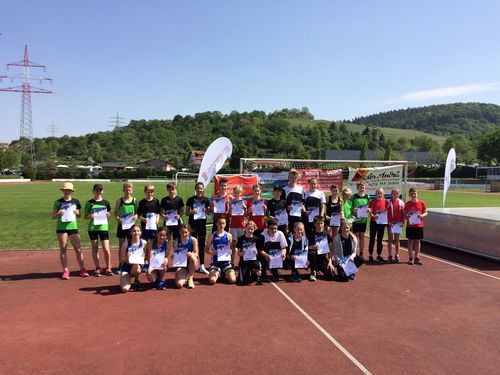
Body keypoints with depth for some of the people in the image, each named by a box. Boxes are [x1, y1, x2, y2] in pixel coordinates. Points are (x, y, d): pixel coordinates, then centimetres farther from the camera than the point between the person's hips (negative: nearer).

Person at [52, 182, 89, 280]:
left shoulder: (75, 201, 6)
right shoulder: (58, 202, 1)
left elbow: (79, 214, 16)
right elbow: (53, 217, 3)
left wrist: (77, 212, -6)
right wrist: (58, 213, -17)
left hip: (73, 227, 1)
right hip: (61, 227, -1)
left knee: (78, 249, 1)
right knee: (63, 250, 3)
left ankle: (82, 269, 12)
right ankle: (65, 271, 11)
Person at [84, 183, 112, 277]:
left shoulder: (106, 202, 6)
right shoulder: (89, 203, 4)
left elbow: (109, 214, 15)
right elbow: (86, 217, 6)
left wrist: (108, 215, -8)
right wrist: (90, 216, -15)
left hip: (103, 227, 0)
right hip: (93, 228, 0)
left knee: (106, 249, -4)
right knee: (95, 249, 8)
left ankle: (108, 268, 12)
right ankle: (97, 268, 19)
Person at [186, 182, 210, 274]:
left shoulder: (205, 200, 5)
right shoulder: (191, 199, 3)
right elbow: (187, 212, 5)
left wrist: (206, 210, -13)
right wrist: (192, 212, -16)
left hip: (202, 222, 1)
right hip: (193, 222, -1)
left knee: (202, 244, 1)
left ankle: (202, 266, 5)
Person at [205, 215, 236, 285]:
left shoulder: (228, 235, 2)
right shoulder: (212, 235, 0)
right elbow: (206, 249, 7)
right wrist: (211, 253, -13)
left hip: (226, 261, 1)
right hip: (216, 262, -1)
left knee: (232, 280, -18)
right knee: (212, 281, -22)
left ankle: (225, 274, 18)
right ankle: (217, 274, 16)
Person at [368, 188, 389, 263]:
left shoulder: (385, 201, 4)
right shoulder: (373, 201, -3)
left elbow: (387, 210, 10)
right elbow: (370, 211, -7)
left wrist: (387, 220, -3)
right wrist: (371, 215, -28)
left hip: (382, 222, 3)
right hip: (374, 222, -2)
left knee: (380, 239, 9)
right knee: (372, 239, 4)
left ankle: (379, 255, 19)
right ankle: (371, 255, 12)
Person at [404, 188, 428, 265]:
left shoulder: (421, 203, 1)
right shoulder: (407, 204, 0)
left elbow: (425, 212, 6)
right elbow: (405, 214, 5)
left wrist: (422, 215, -15)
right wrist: (407, 216, -17)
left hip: (419, 225, 1)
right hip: (410, 225, -1)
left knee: (417, 241, 8)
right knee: (411, 241, 4)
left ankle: (416, 258, 16)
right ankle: (410, 258, 11)